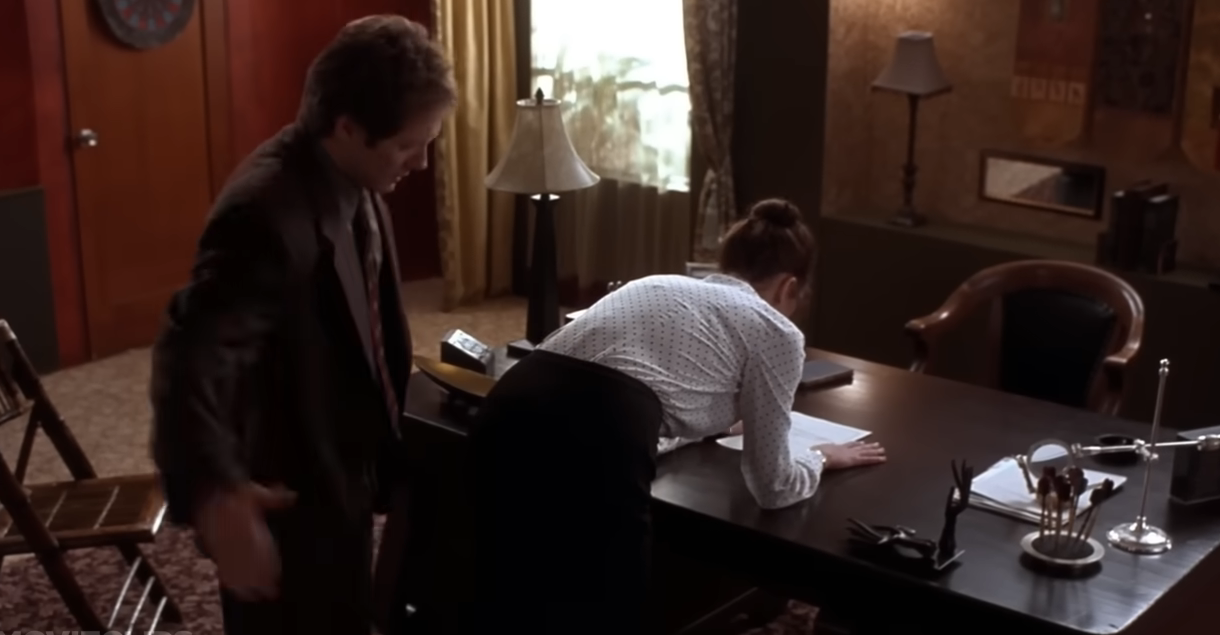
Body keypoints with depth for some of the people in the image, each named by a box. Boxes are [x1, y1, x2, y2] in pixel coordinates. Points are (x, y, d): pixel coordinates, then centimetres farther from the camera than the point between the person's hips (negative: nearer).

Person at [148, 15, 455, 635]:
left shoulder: (350, 183, -1)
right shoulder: (267, 214, -30)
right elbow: (192, 355, -41)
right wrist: (213, 495, -57)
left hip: (340, 475, 9)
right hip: (283, 495, -9)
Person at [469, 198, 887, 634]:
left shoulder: (658, 285, 33)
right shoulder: (774, 329, 17)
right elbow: (771, 487, 23)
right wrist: (821, 458, 43)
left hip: (508, 413, 7)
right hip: (593, 439, -7)